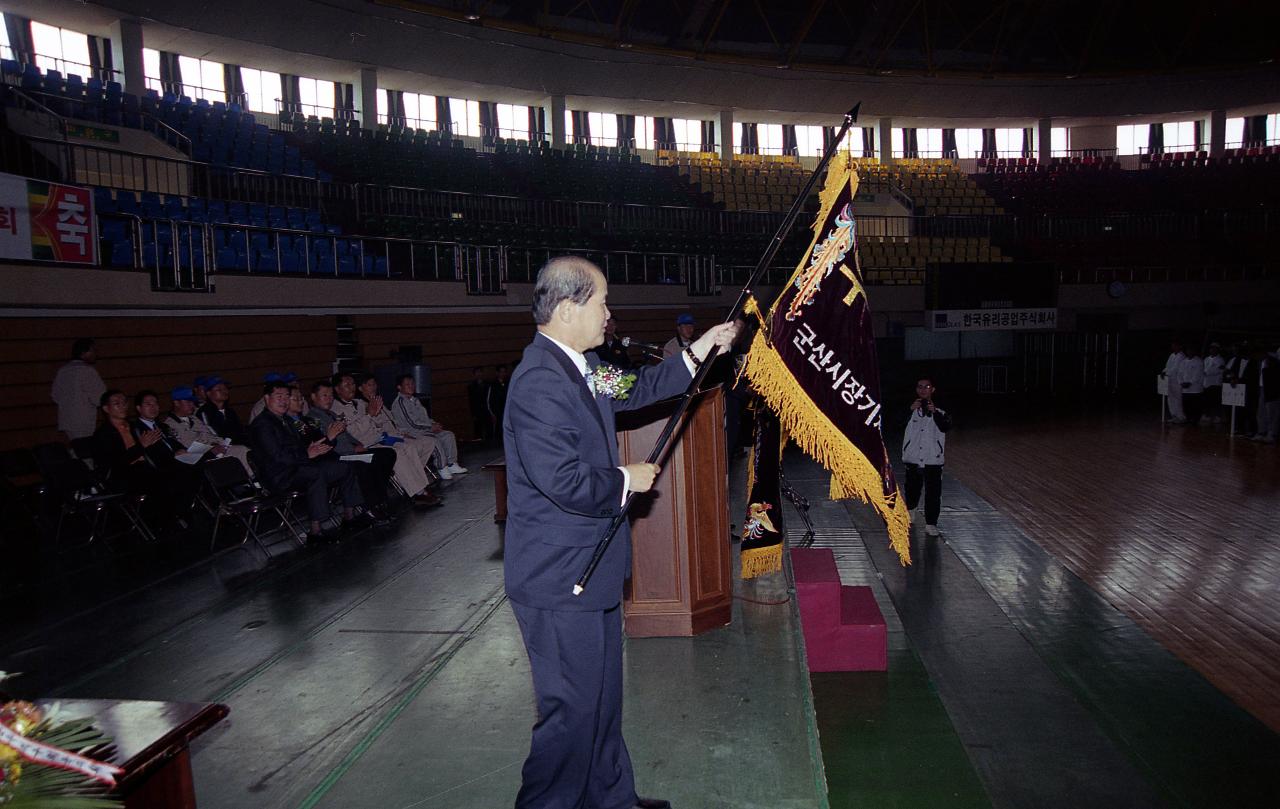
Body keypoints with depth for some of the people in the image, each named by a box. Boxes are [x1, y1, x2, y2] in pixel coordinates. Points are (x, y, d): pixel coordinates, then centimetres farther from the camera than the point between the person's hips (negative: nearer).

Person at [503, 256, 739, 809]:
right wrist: (626, 480, -13)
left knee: (602, 698, 23)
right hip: (559, 580, -10)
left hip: (588, 568, 10)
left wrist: (698, 352, 17)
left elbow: (634, 390, 23)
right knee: (573, 710, 3)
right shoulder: (540, 382, -25)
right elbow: (565, 482, -30)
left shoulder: (580, 367, 7)